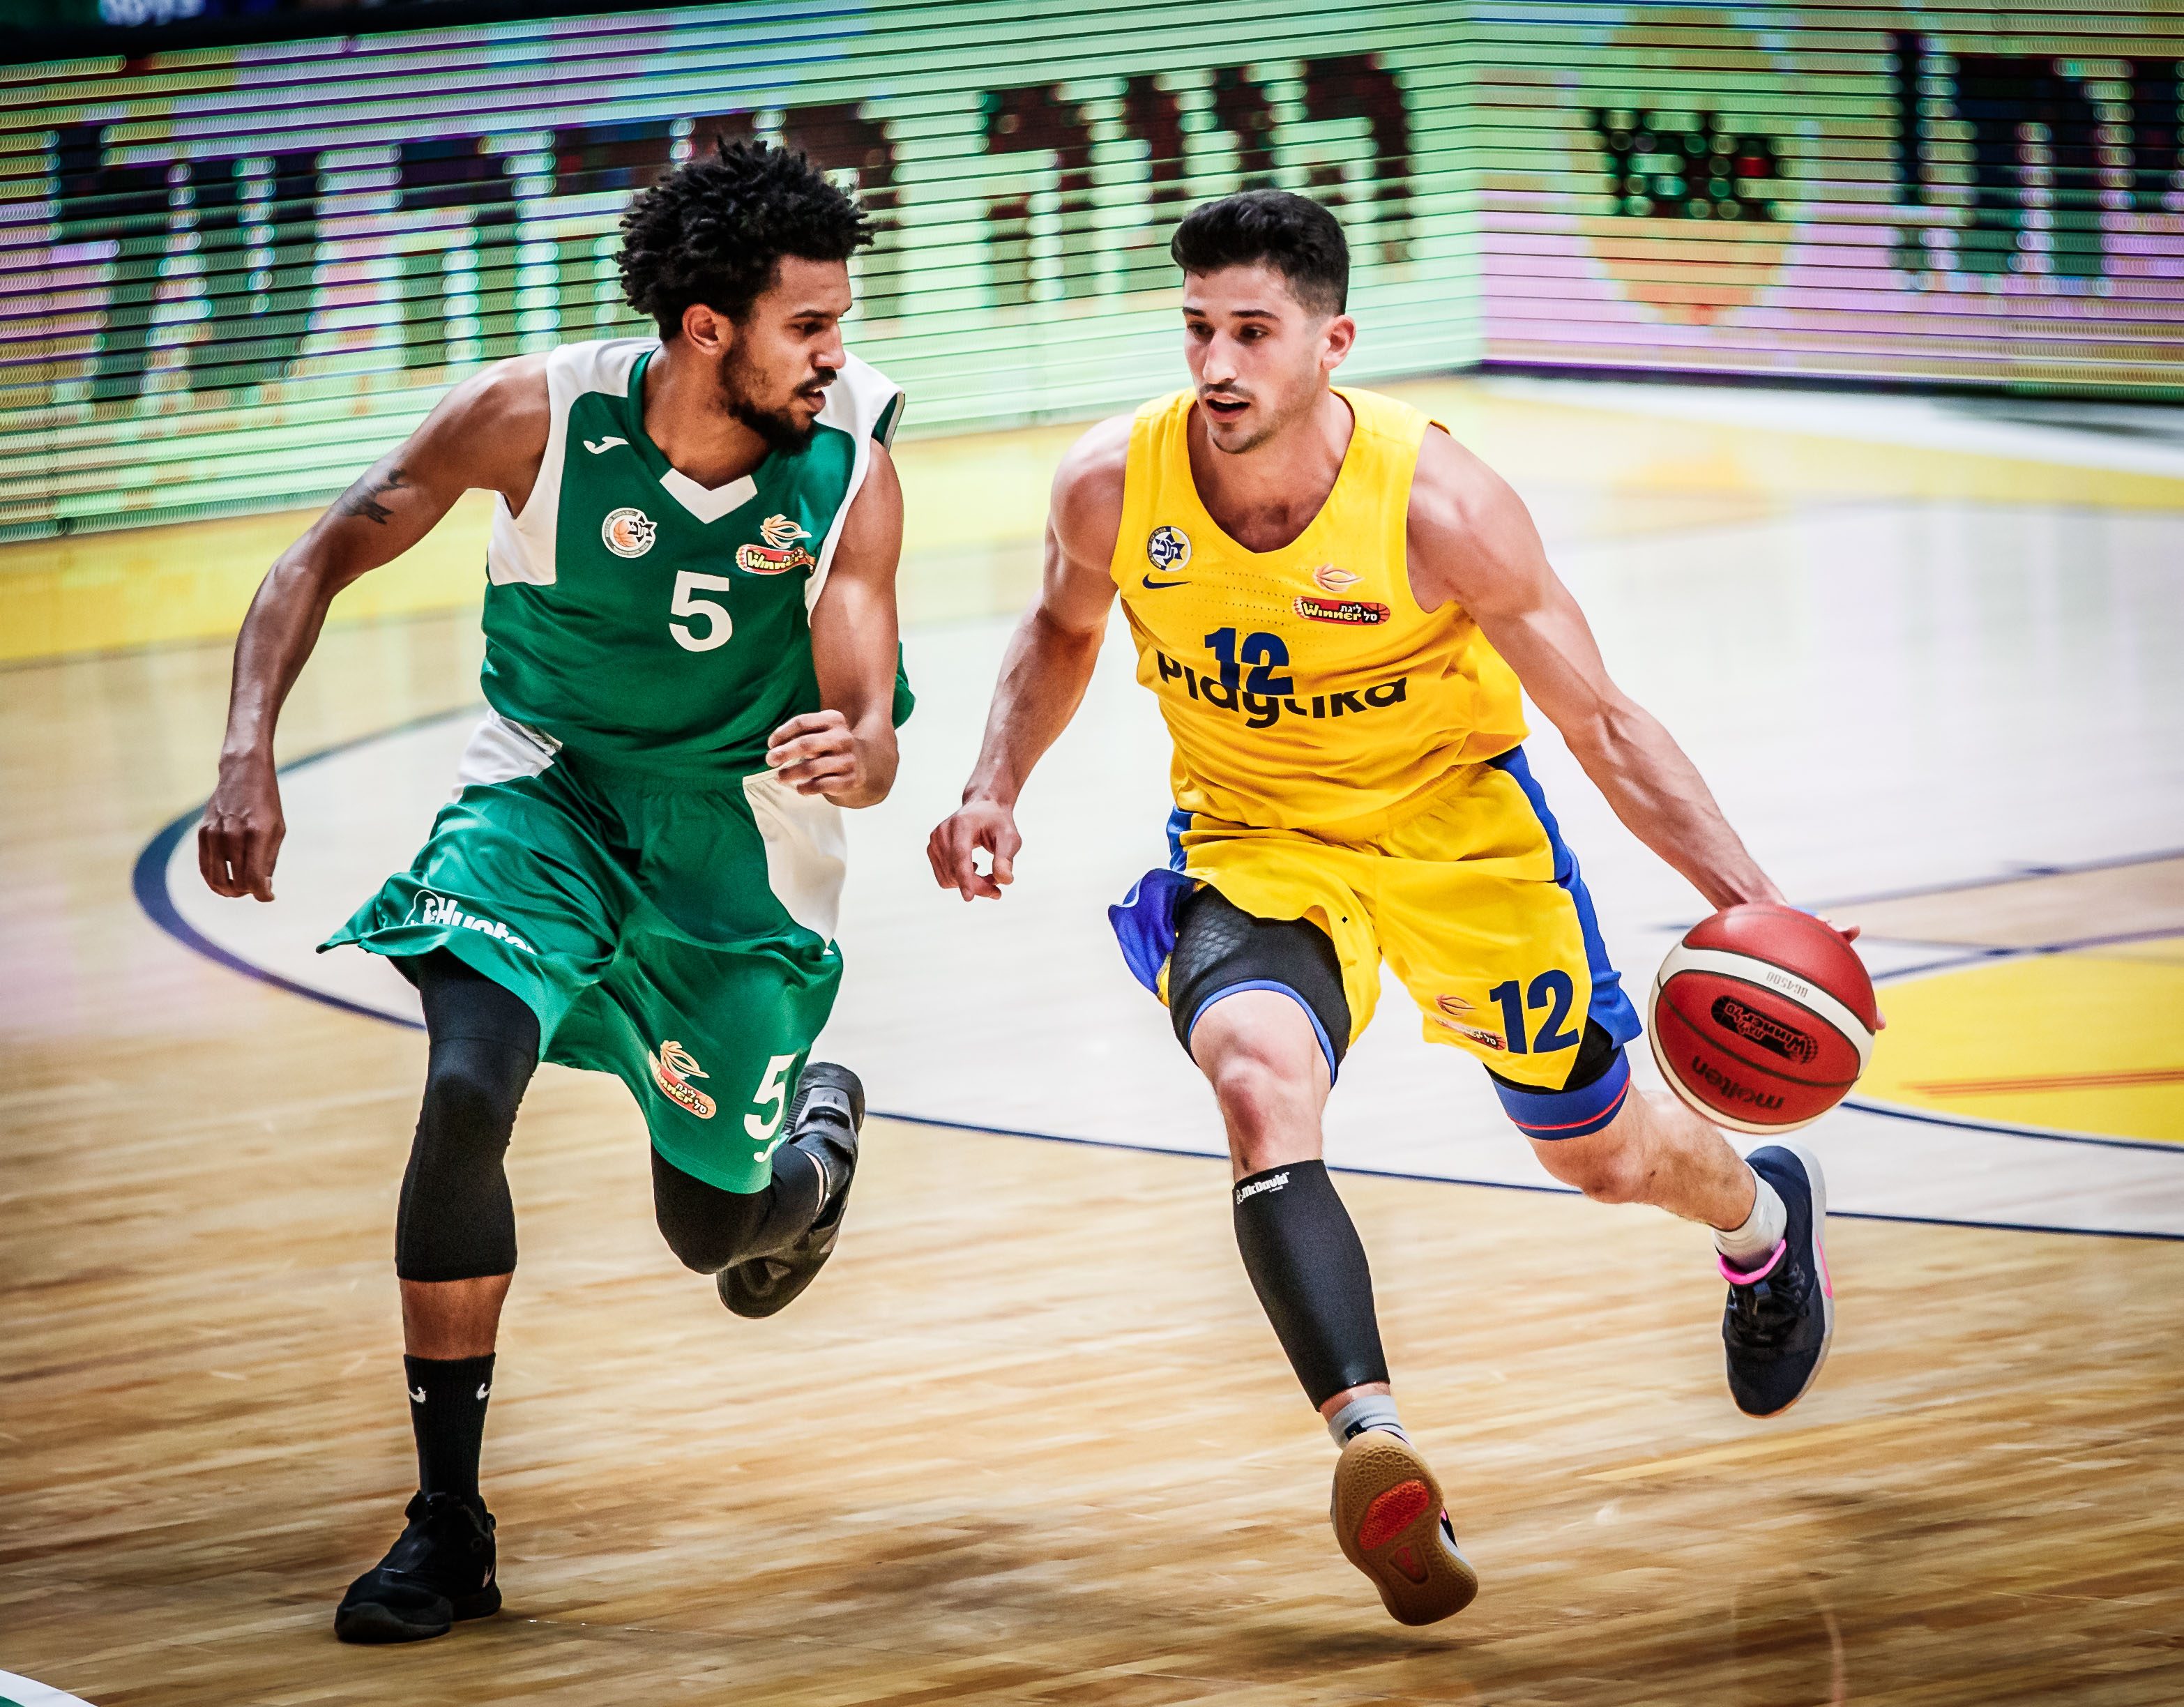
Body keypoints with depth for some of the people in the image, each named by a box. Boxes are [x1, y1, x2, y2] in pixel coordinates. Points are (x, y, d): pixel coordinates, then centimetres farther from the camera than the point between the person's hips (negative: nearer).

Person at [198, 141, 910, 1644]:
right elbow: (322, 561, -11)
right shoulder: (537, 417, -22)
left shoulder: (851, 472, -20)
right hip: (548, 790, -1)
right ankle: (449, 1526, -16)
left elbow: (869, 727, -18)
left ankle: (816, 1128, 49)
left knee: (716, 1226, 7)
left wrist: (855, 759, -43)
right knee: (467, 1088, -27)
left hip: (743, 831, 1)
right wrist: (249, 756, -23)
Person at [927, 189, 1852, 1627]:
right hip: (1258, 844, 1)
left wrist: (1751, 902, -28)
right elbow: (1065, 630, 7)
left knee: (1605, 1153, 15)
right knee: (1261, 1081, -32)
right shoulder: (1113, 485, -19)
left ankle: (1764, 1210, 54)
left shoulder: (1437, 506, -28)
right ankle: (1373, 1449, -42)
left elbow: (1602, 724, -19)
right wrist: (999, 790, -8)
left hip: (1458, 828, -1)